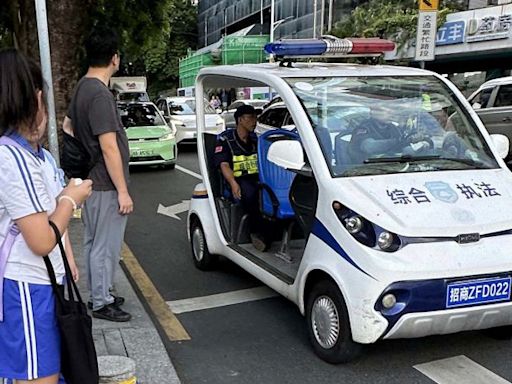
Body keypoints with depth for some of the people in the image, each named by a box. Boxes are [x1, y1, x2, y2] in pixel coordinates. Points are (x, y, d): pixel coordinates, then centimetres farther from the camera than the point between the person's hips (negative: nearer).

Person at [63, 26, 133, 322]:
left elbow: (68, 125, 23)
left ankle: (99, 294, 31)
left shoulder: (83, 87, 9)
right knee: (106, 246, 2)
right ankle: (102, 303, 14)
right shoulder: (100, 94, -22)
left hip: (92, 181, 10)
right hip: (106, 186, -10)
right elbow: (109, 147, -23)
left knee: (94, 242, 18)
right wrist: (123, 191, -19)